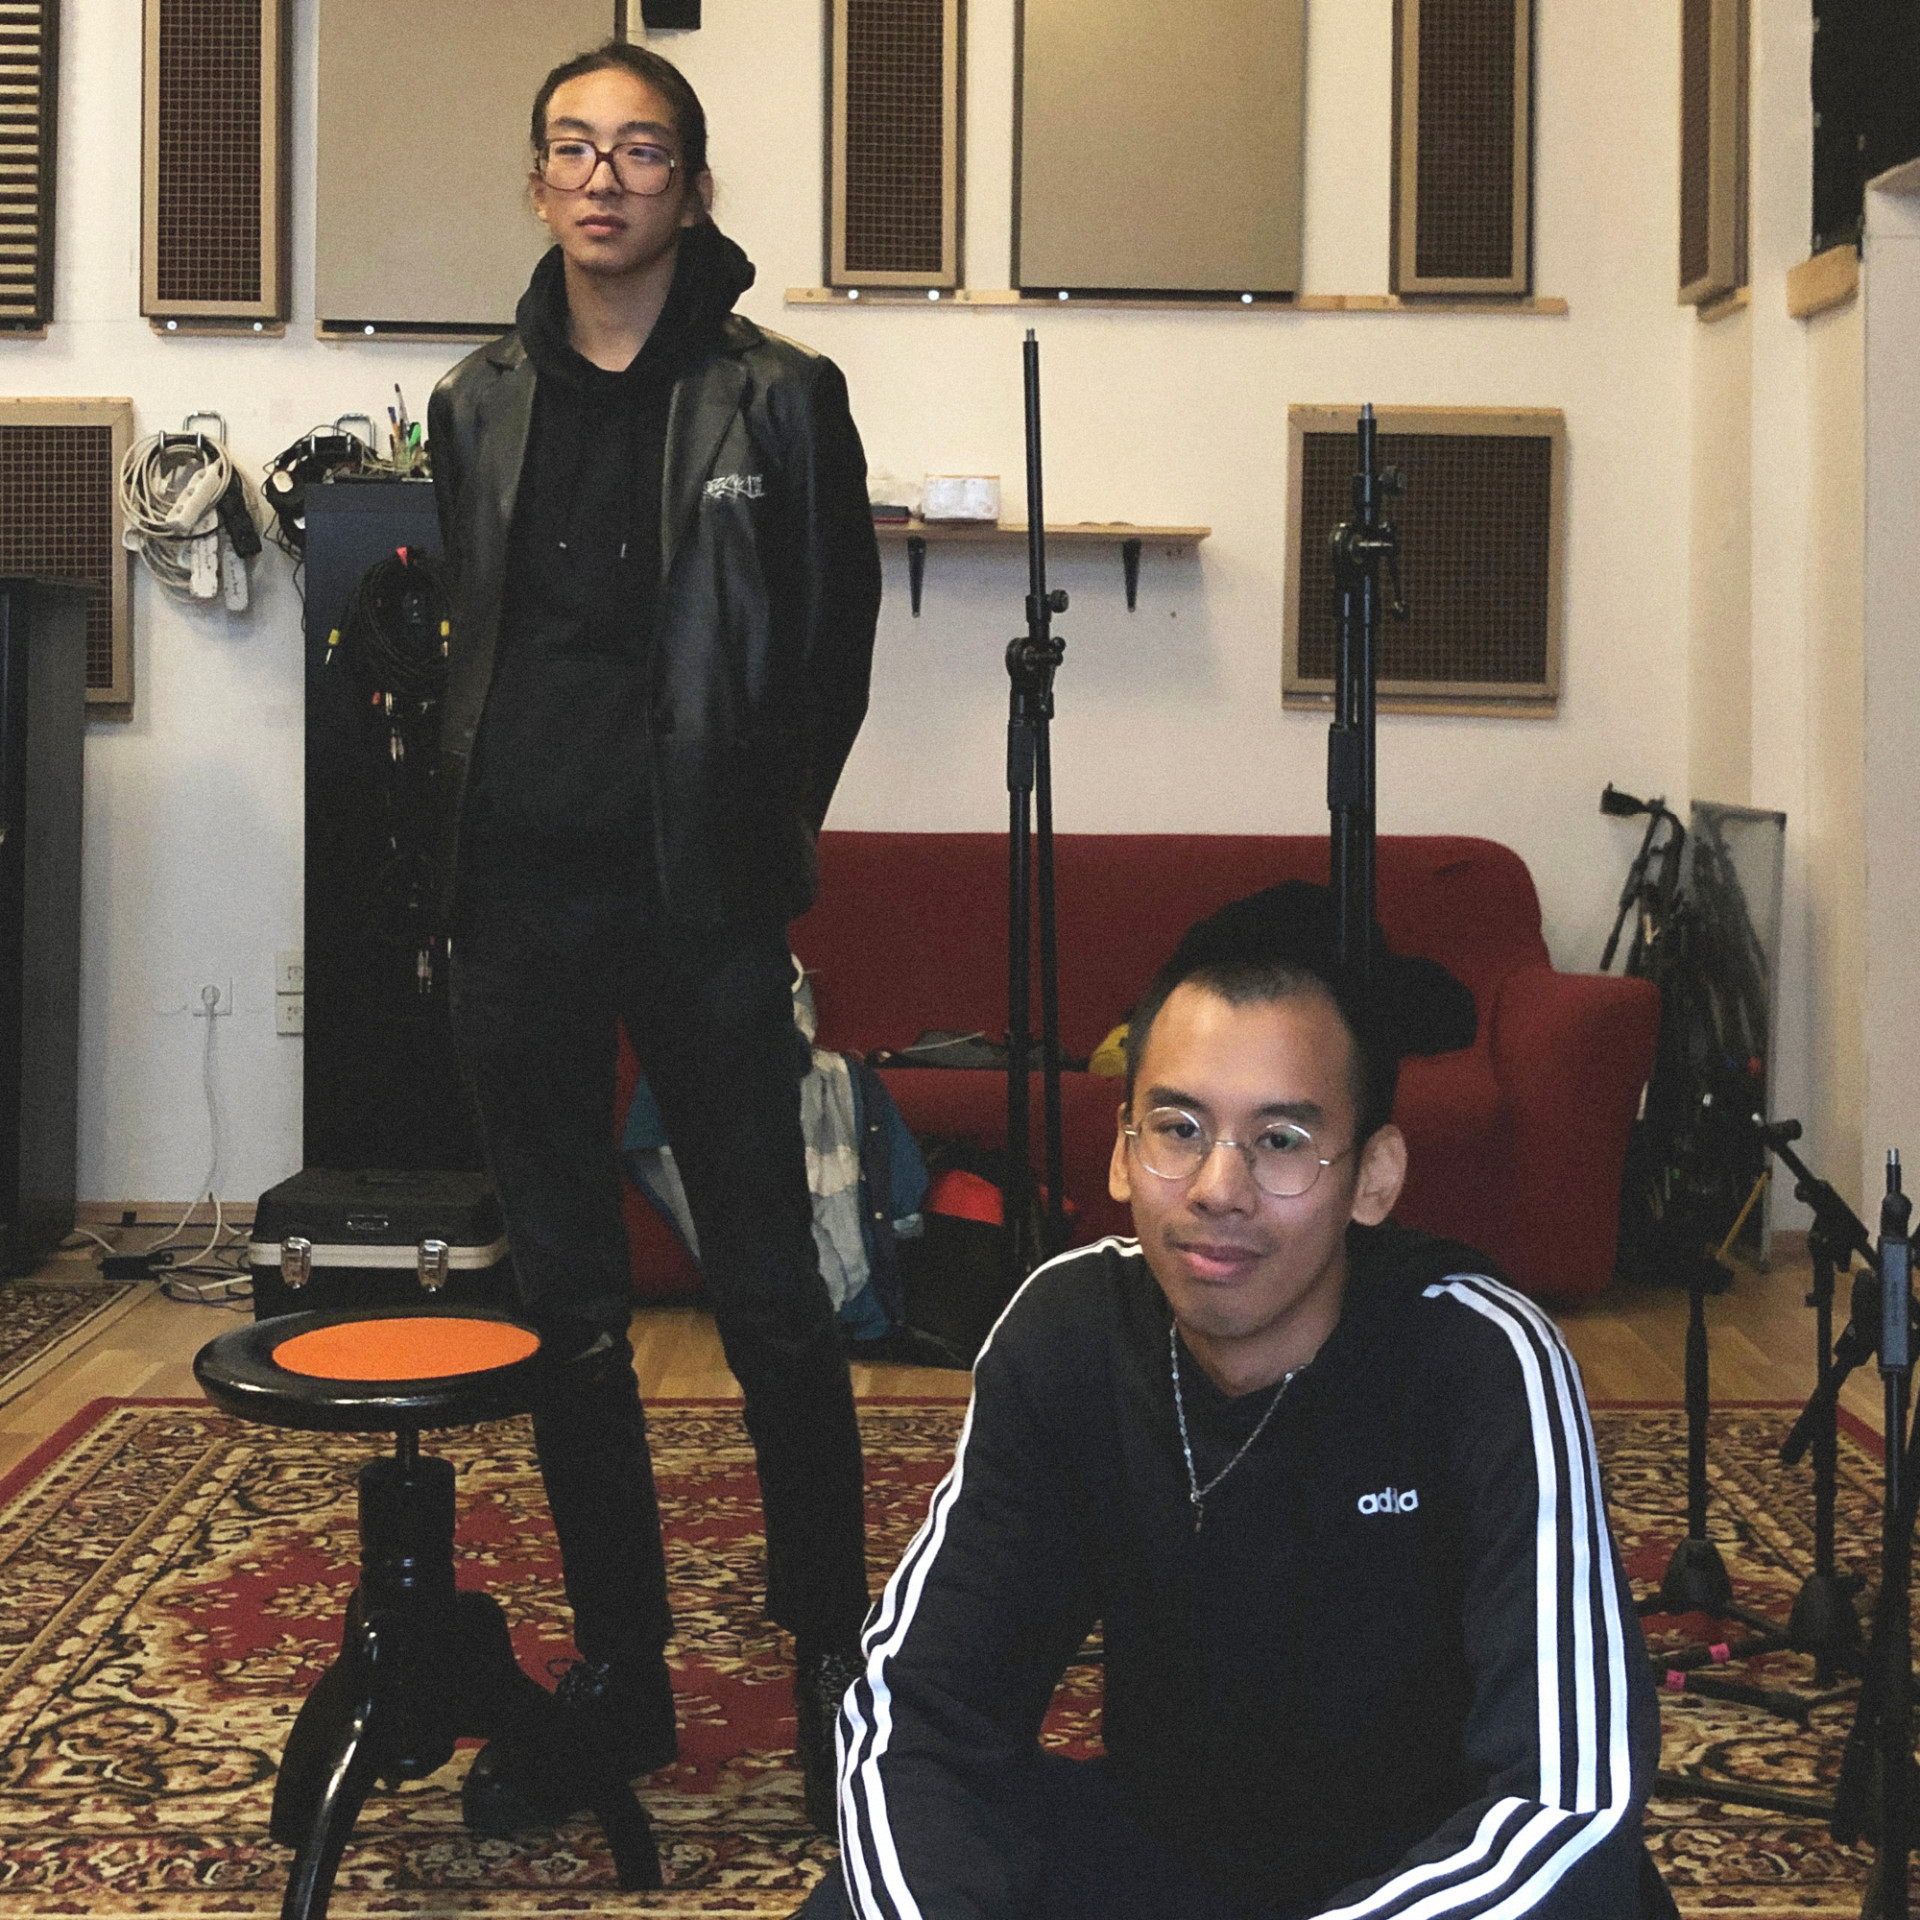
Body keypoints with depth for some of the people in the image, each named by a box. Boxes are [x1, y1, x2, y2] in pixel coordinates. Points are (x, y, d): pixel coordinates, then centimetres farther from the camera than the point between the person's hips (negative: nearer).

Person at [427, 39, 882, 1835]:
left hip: (699, 909, -4)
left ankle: (832, 1657, 13)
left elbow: (835, 646, 2)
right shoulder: (479, 403, 12)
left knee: (768, 1293, -1)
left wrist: (758, 841, -2)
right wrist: (464, 839, 8)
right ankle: (618, 1673, 20)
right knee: (563, 1298, 9)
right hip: (516, 903, 4)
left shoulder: (779, 397, 0)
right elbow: (468, 643, 17)